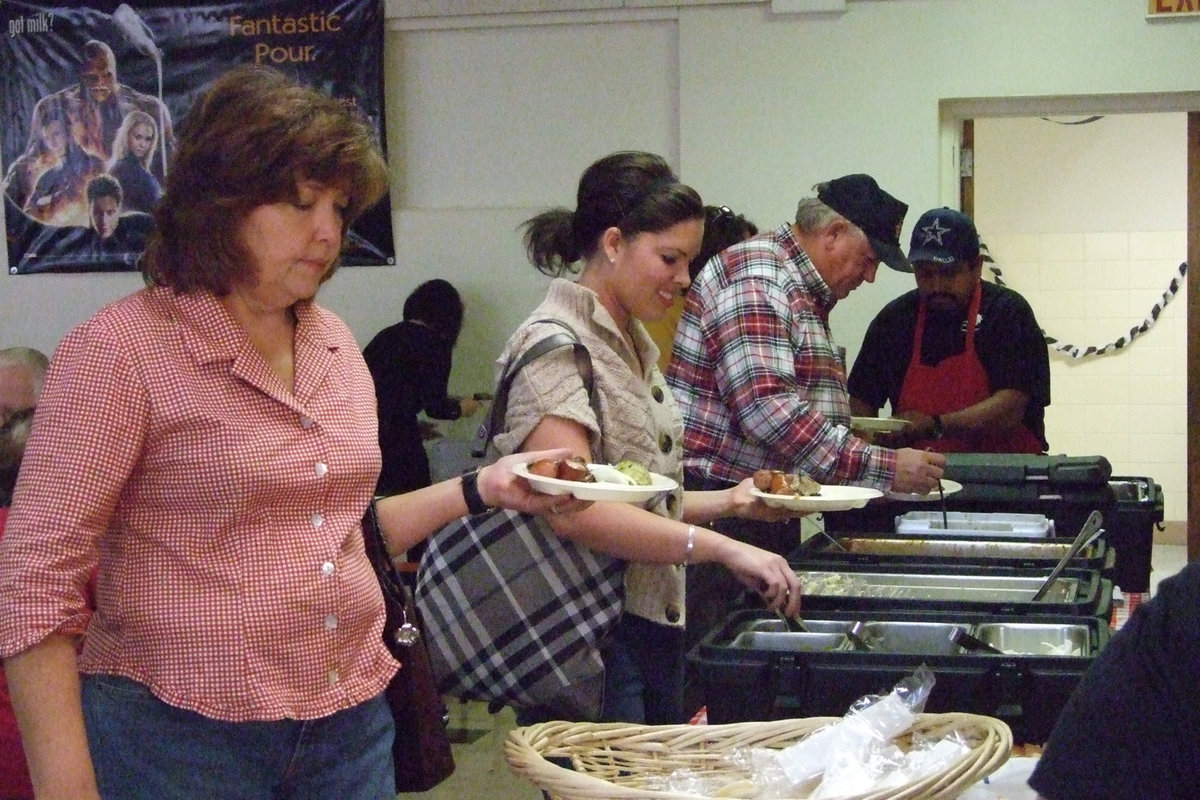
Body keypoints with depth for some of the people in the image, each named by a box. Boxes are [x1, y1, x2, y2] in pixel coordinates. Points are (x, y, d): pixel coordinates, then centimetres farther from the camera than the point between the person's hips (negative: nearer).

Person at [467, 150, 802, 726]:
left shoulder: (633, 345, 15)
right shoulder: (553, 345, -14)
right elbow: (571, 508, -26)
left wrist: (729, 501, 7)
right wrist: (722, 548, -28)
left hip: (654, 630, 9)